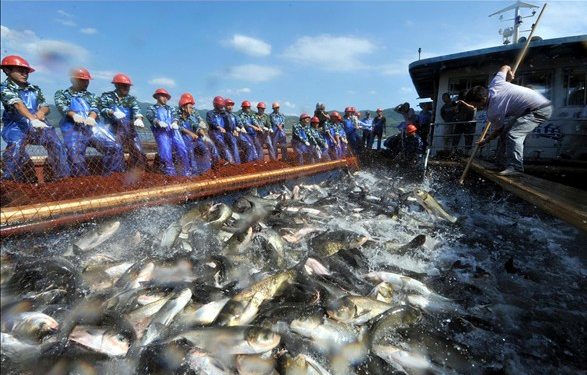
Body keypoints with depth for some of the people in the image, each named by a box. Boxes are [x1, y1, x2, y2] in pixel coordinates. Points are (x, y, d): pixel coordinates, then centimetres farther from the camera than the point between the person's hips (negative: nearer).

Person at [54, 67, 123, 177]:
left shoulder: (91, 96, 28)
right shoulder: (61, 94, 20)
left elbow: (94, 108, 7)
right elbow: (61, 106, -1)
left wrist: (91, 117, -19)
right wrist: (74, 115, -25)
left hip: (94, 126, 3)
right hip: (73, 128, -2)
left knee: (115, 147, -17)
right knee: (75, 154, -27)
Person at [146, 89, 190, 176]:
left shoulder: (171, 109, 31)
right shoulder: (151, 108, 22)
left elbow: (175, 116, 12)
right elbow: (150, 117, 2)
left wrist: (175, 123, -13)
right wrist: (158, 122, -22)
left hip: (173, 130, 2)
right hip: (161, 132, -2)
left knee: (182, 150, -17)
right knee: (165, 152, -19)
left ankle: (186, 173, -15)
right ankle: (170, 174, -16)